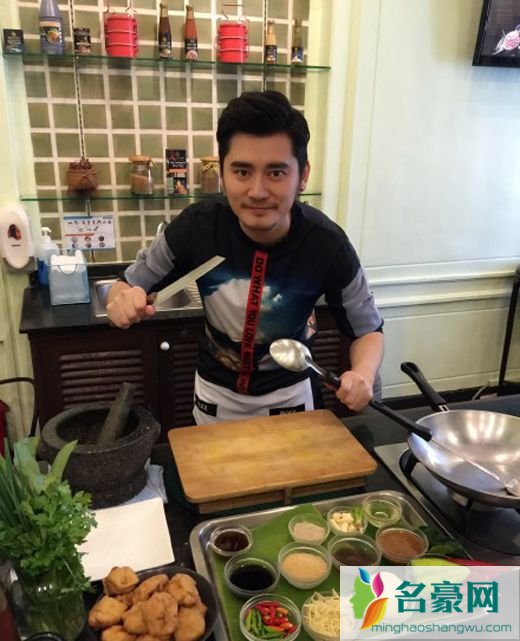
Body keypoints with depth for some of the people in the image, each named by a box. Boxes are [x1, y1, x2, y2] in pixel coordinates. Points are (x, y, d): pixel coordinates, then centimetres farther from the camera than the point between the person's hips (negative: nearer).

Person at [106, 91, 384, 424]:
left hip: (288, 393, -1)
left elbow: (368, 330, -13)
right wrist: (124, 300, -34)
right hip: (216, 390, 1)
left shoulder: (327, 244, -27)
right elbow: (127, 285, -9)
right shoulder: (196, 226, -24)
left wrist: (363, 374, -35)